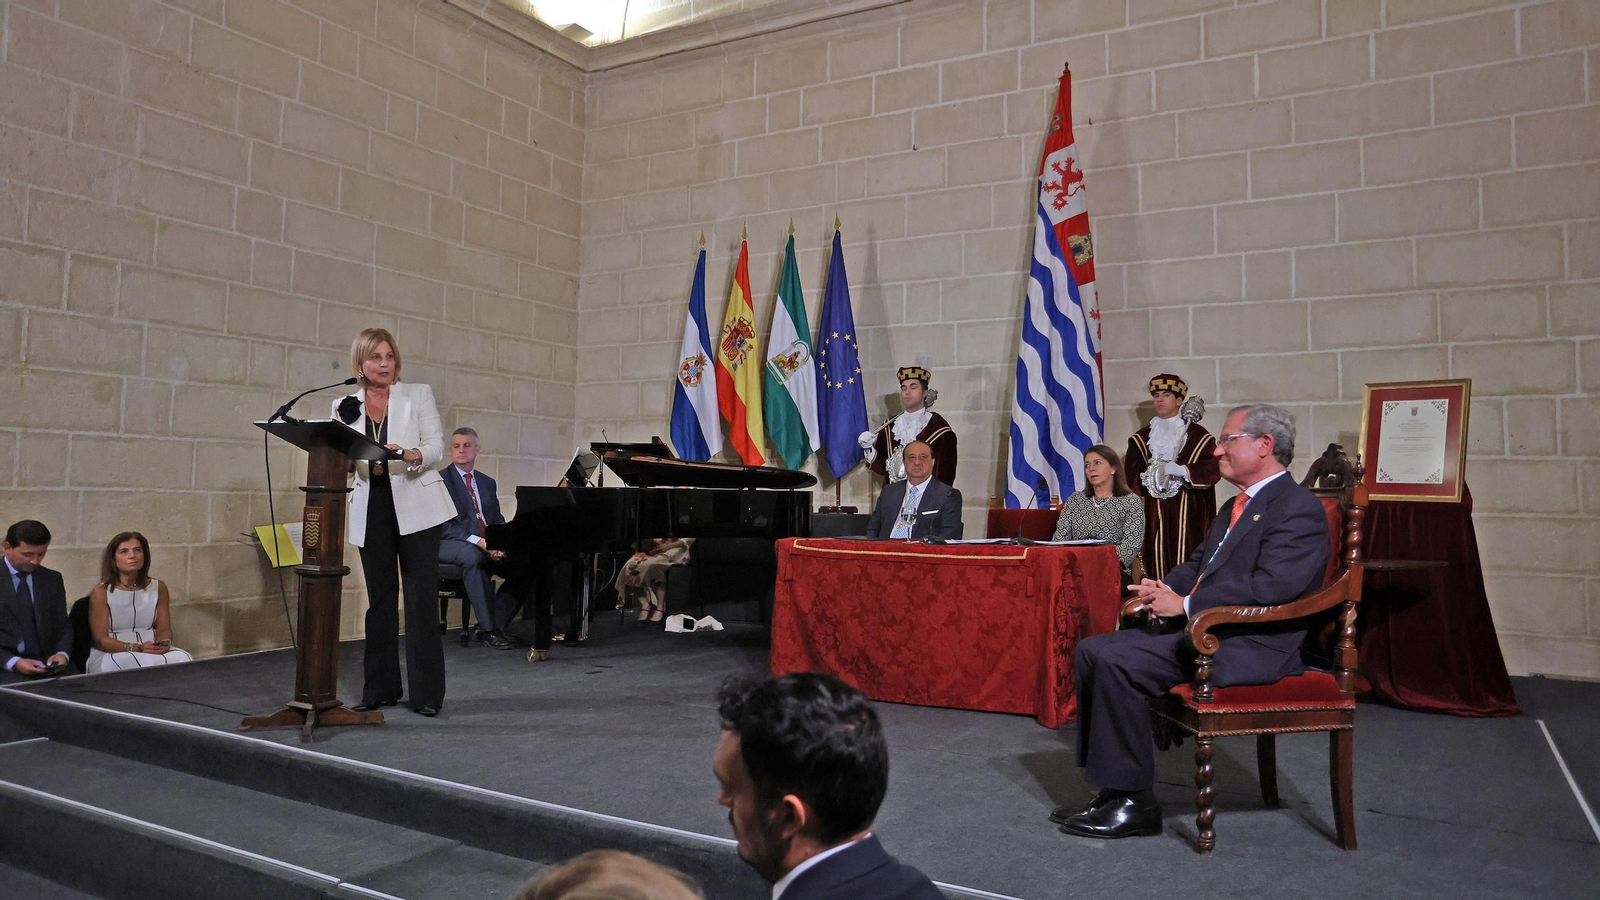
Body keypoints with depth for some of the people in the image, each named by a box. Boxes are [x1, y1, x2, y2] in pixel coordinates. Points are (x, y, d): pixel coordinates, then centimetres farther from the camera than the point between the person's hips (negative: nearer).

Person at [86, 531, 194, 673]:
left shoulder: (159, 588, 8)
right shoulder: (101, 592, -2)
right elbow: (101, 639, -6)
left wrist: (164, 643, -13)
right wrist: (137, 648, -21)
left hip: (152, 651, 3)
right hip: (111, 654, -3)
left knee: (182, 657, -30)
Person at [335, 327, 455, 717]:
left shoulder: (418, 394, 5)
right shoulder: (345, 406, 11)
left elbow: (437, 446, -3)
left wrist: (410, 455, -22)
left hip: (415, 507, -2)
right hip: (370, 509, 3)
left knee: (421, 596, -4)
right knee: (379, 598, 7)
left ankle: (426, 692, 1)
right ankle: (381, 689, 16)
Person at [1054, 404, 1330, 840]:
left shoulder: (1299, 507, -11)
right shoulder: (1238, 506, 20)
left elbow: (1271, 586, -23)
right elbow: (1199, 562, 27)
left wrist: (1186, 604, -18)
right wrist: (1167, 588, 4)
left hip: (1250, 646, -10)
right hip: (1204, 629, 10)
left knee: (1118, 663, -25)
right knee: (1092, 651, 0)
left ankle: (1134, 802, -12)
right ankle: (1111, 788, 1)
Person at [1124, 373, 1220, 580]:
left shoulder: (1197, 435, 2)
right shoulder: (1141, 438, 12)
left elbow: (1213, 469, -6)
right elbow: (1131, 475, 7)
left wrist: (1181, 470, -19)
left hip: (1187, 510, -3)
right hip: (1154, 511, 3)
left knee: (1185, 559, -7)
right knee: (1157, 559, -1)